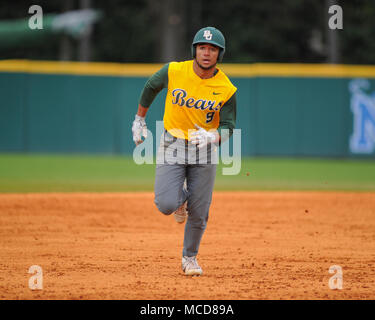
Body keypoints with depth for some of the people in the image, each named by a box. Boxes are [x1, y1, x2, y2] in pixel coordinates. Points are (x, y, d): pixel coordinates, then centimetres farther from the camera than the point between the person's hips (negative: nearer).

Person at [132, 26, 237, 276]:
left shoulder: (226, 89, -12)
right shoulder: (174, 72, -11)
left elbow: (228, 126, -8)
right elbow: (151, 87, 8)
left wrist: (211, 137, -30)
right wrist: (140, 120, 17)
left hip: (205, 151, 0)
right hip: (172, 146, 0)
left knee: (198, 214, 2)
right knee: (165, 205, -15)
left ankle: (190, 258, 27)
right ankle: (181, 198, 23)